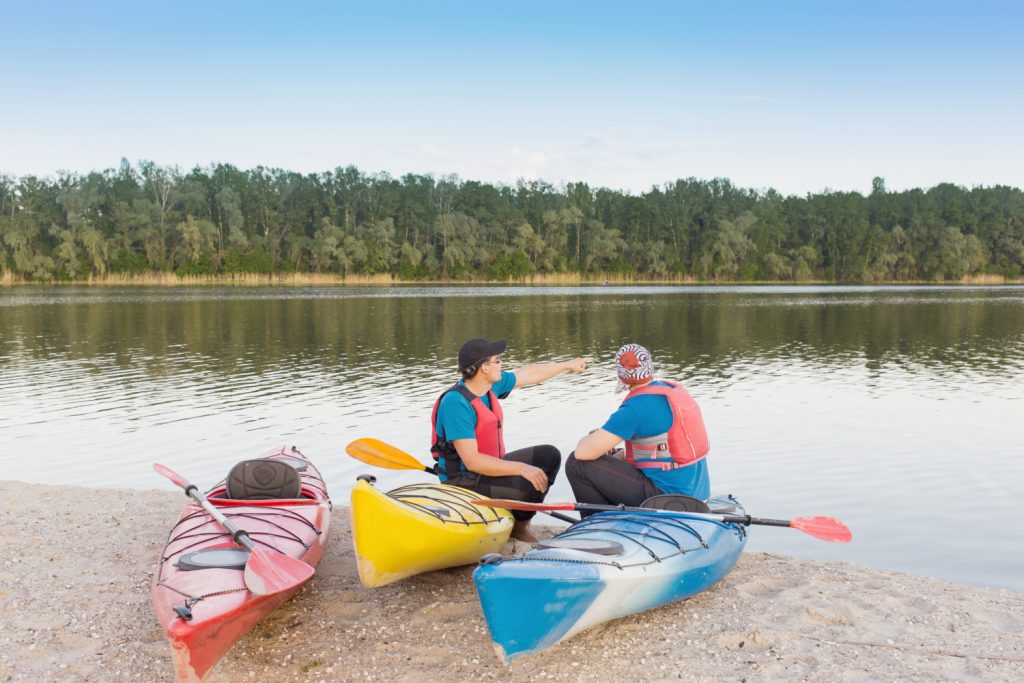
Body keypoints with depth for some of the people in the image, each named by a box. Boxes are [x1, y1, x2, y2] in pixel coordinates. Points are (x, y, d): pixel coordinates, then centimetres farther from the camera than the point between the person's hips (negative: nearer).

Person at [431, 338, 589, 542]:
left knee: (549, 455, 7)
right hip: (465, 481, -10)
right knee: (528, 486, -28)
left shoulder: (490, 384, 0)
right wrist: (521, 468, -32)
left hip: (488, 466, 10)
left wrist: (568, 365, 27)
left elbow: (528, 374, 17)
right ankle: (518, 527, 5)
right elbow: (472, 461, -30)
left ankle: (520, 522, 12)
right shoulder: (456, 403, -26)